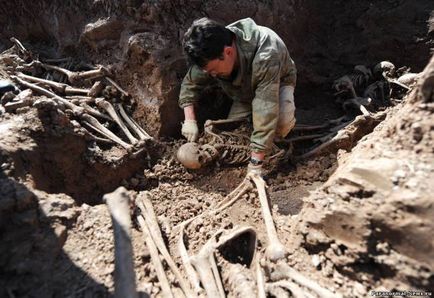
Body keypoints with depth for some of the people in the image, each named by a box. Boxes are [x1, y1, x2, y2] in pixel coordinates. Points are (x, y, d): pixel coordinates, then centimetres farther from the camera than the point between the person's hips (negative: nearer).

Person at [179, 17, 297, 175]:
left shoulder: (265, 56, -45)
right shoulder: (211, 56, -28)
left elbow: (266, 111, -48)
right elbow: (189, 83, -11)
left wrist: (255, 163, -48)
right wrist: (190, 120, -24)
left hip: (278, 82, -4)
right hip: (245, 90, 5)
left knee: (282, 121, -35)